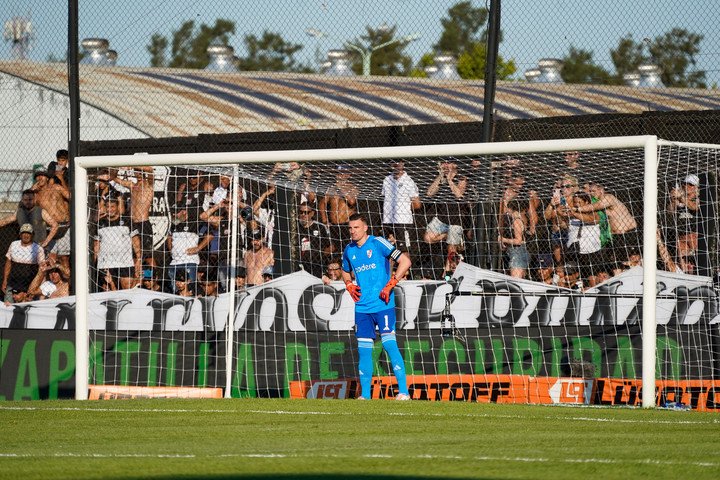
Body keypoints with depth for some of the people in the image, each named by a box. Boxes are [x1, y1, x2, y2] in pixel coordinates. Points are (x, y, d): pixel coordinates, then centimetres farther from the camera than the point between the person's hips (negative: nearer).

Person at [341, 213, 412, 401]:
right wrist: (349, 285, 9)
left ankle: (404, 391, -12)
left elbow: (405, 261, -10)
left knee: (389, 344, -13)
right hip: (362, 307, 6)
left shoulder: (378, 243, -7)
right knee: (364, 350, 4)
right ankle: (365, 395, 9)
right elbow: (345, 271, 31)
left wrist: (390, 285, -14)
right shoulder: (349, 250, 11)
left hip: (383, 305, -6)